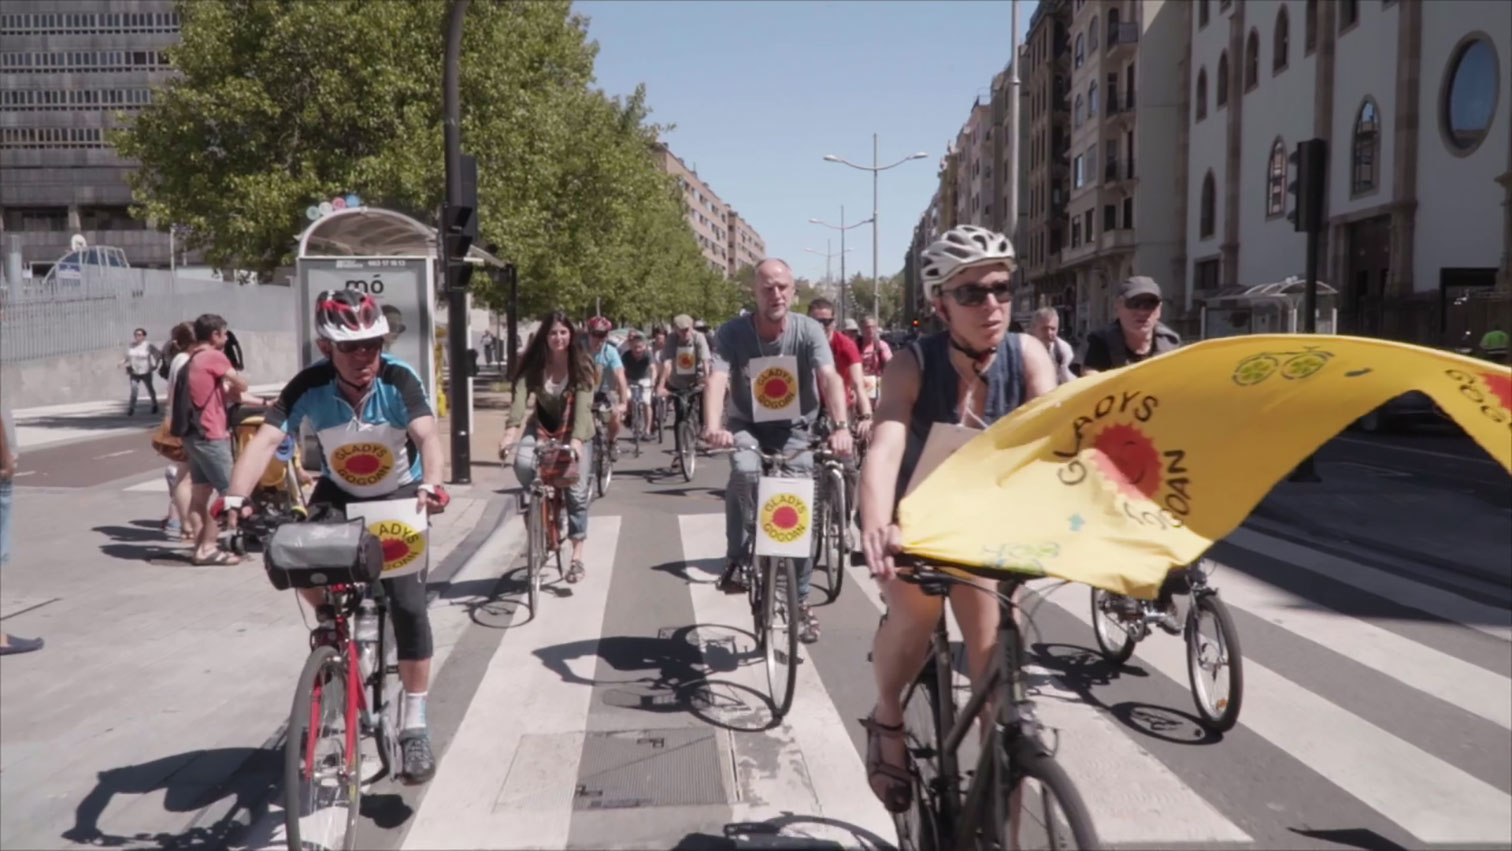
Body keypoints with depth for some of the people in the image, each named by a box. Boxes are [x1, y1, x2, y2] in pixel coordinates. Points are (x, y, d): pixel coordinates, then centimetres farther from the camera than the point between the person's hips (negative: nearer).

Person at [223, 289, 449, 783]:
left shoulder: (398, 380, -26)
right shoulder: (309, 386, -22)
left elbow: (428, 436, -41)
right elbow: (265, 440, -34)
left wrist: (430, 486, -61)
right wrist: (235, 498, -50)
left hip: (399, 497, -2)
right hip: (339, 494, 2)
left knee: (408, 607, -13)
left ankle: (414, 728, 1)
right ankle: (331, 620, 7)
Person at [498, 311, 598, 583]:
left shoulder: (581, 364, -17)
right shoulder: (534, 364, -13)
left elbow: (583, 403, -29)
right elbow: (519, 396, -27)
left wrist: (576, 440, -45)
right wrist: (511, 430, -44)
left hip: (575, 429, -1)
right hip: (542, 424, 2)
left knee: (577, 491, -9)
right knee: (523, 463, -29)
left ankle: (577, 557, 2)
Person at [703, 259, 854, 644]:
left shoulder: (809, 330, -16)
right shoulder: (732, 332, -16)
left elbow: (830, 378, -30)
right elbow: (718, 379, -31)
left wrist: (840, 426, -47)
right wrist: (713, 426, -50)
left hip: (794, 429, 1)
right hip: (747, 425, -1)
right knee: (745, 471, -33)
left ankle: (801, 599, 11)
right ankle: (736, 560, -14)